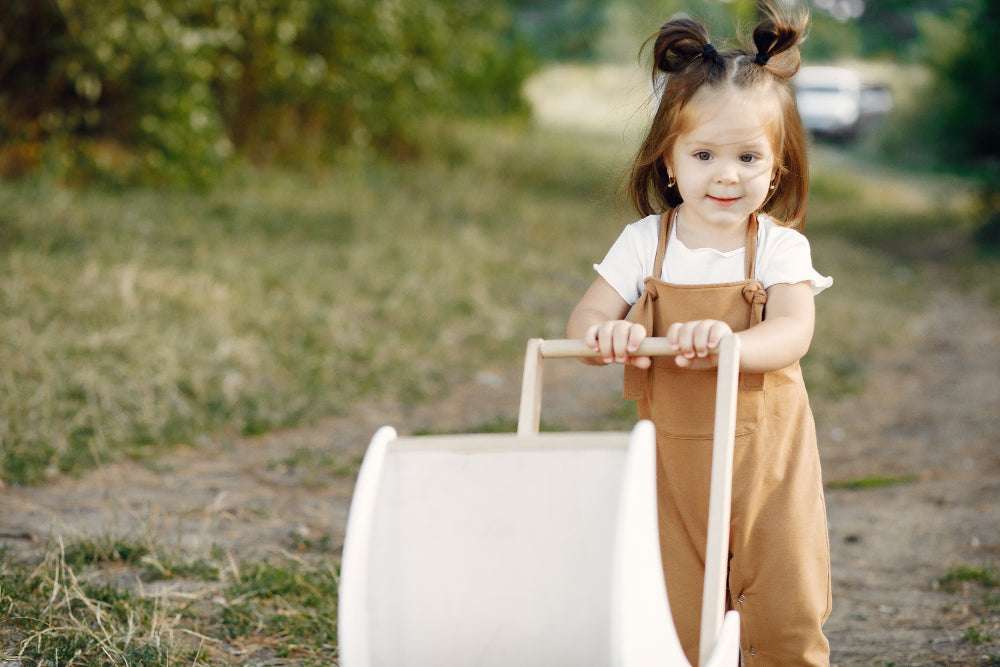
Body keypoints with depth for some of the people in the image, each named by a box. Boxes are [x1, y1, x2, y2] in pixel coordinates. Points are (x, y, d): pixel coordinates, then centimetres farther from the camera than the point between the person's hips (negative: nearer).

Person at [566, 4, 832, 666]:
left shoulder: (780, 247, -6)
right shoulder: (645, 244, -2)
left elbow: (793, 334, -21)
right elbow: (584, 320, -6)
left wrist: (726, 342, -41)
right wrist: (605, 334, -31)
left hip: (768, 456, -1)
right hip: (675, 458, 1)